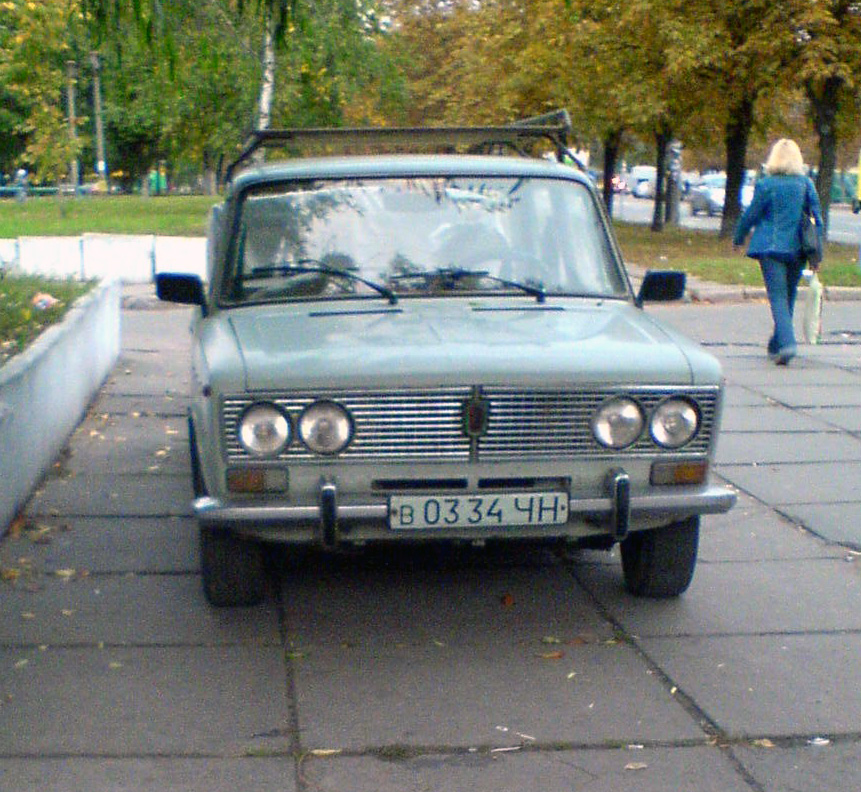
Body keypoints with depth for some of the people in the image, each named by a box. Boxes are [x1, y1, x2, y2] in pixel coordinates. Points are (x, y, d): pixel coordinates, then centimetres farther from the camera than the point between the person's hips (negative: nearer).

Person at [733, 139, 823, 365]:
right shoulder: (806, 184, 4)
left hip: (771, 247, -4)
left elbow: (751, 215, -1)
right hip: (797, 249, 4)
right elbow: (816, 218, 5)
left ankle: (787, 342, -26)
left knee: (778, 297, -6)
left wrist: (738, 237, 16)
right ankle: (776, 346, 27)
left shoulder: (766, 184, -7)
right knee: (788, 297, 16)